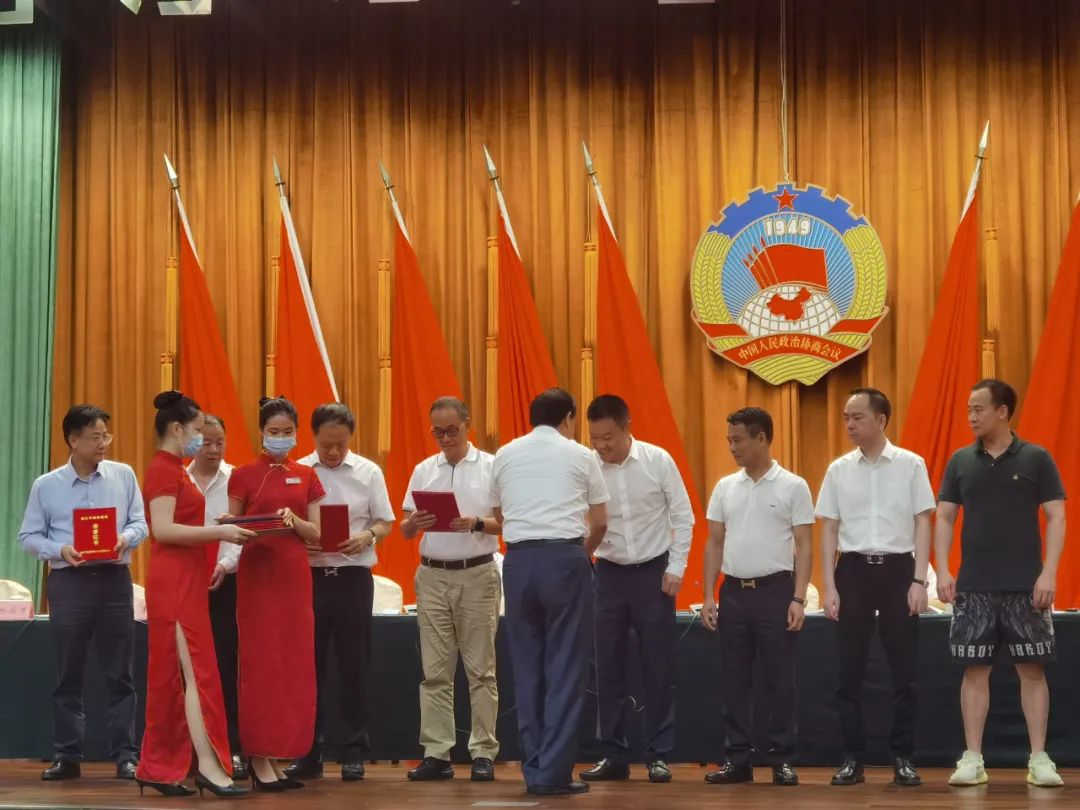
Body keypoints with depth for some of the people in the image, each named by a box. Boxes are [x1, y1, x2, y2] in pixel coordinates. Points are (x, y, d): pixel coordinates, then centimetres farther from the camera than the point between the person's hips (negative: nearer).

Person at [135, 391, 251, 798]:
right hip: (175, 582, -10)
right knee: (198, 673, -10)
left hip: (184, 581, 10)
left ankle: (157, 768, 13)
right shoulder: (163, 469, -12)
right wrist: (219, 532, -21)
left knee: (173, 676, 10)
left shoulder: (173, 469, 18)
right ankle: (209, 766, -10)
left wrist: (217, 529, 10)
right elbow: (163, 529, -21)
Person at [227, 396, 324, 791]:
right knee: (261, 663, -4)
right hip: (258, 573, -4)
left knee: (294, 663, 4)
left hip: (295, 574, 4)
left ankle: (279, 752, 12)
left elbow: (316, 534, 5)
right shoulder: (244, 475, 0)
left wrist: (293, 520, -14)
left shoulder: (306, 476, 10)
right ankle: (260, 759, -1)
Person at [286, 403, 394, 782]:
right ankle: (309, 751, 14)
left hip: (353, 576, 0)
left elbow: (385, 522, 6)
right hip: (309, 575, 0)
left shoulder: (368, 472, 3)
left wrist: (368, 536, -15)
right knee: (309, 664, 6)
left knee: (354, 665, 6)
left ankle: (354, 751, 14)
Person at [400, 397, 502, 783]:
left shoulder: (491, 467, 1)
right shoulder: (423, 471, 12)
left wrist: (477, 524, -21)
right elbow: (404, 531, 11)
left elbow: (508, 522, -3)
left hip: (477, 576, -3)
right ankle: (436, 753, 6)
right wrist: (414, 524, -11)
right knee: (435, 671, 3)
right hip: (433, 576, 3)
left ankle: (483, 752, 4)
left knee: (481, 669, 0)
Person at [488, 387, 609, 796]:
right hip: (565, 557, -3)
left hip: (518, 559, 3)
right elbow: (600, 523, 10)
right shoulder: (580, 456, 6)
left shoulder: (505, 455, 14)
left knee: (527, 667, 9)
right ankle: (553, 772, -2)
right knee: (565, 667, 0)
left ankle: (534, 770, 11)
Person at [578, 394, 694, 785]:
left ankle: (659, 755, 11)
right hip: (609, 573, 2)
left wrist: (676, 567, -7)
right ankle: (613, 755, 13)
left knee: (658, 667, 2)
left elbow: (683, 516, -3)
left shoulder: (658, 460, -10)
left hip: (653, 571, -2)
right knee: (608, 666, 4)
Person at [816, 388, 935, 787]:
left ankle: (903, 758, 11)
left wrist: (919, 580, -8)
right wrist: (829, 586, 1)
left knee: (904, 670, 2)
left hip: (897, 568, -2)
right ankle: (853, 758, 11)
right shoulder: (838, 469, 5)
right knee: (850, 671, 3)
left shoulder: (910, 465, 0)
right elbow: (829, 529, 7)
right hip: (854, 570, 2)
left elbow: (922, 523, 0)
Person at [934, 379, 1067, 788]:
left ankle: (1039, 759, 7)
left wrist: (1049, 573, -11)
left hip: (1025, 586, -2)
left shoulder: (1036, 459, 0)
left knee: (1032, 670, 1)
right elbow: (945, 517, 7)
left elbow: (1056, 517, -2)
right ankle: (973, 760, 7)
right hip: (973, 586, 2)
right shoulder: (960, 461, 6)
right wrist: (942, 570, -4)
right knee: (975, 670, 3)